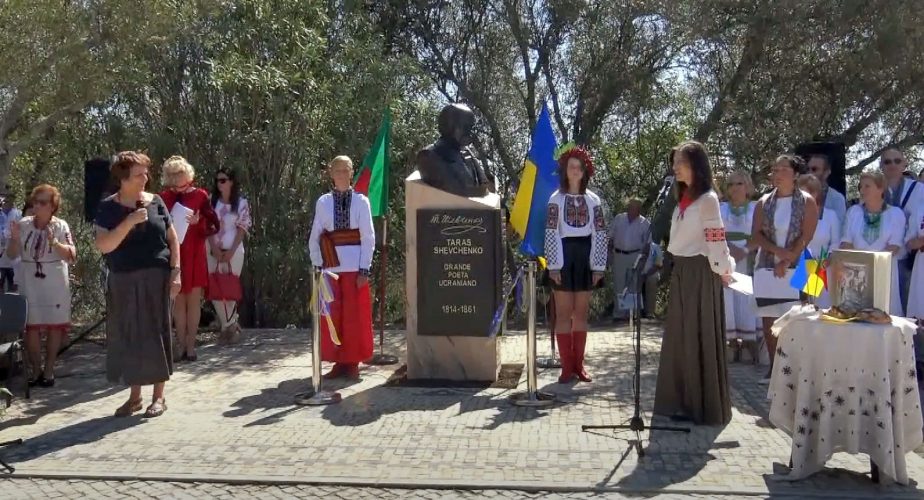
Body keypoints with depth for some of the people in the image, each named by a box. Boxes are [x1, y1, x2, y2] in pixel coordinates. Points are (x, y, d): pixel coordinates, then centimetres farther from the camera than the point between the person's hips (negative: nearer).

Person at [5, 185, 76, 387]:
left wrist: (54, 242, -23)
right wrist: (14, 239, -14)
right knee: (31, 326, 0)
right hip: (29, 284, 1)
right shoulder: (23, 224, 0)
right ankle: (36, 371, 12)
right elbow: (12, 255, 4)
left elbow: (71, 257, -9)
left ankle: (48, 370, 17)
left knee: (55, 326, 5)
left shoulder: (61, 226, -5)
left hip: (55, 285, -1)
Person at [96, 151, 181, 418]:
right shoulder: (108, 207, -1)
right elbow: (103, 245, -12)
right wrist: (130, 221, -21)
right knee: (127, 336, 5)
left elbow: (172, 238, 5)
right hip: (122, 281, 0)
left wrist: (175, 271, -4)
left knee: (155, 334, 2)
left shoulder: (155, 202, 3)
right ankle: (134, 396, 18)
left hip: (155, 278, 0)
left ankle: (159, 396, 12)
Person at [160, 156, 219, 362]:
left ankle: (190, 345, 6)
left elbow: (214, 225, -2)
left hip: (195, 255, -1)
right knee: (178, 300, 5)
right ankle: (181, 345, 11)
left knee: (194, 299, 0)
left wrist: (198, 221, -19)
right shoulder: (164, 198, 3)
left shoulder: (200, 195, 0)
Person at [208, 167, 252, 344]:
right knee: (215, 289, 0)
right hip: (214, 251, 3)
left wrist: (231, 251, -10)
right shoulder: (211, 201, 7)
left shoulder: (241, 203, 0)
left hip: (233, 251, -2)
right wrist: (215, 249, -8)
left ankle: (228, 326, 8)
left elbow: (242, 228, -3)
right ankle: (229, 325, 12)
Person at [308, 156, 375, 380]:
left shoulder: (361, 201, -1)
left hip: (354, 266, -2)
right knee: (332, 315, 5)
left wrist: (364, 269, -7)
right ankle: (338, 362, 16)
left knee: (355, 315, 2)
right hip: (330, 266, 2)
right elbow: (314, 237, 8)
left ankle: (352, 363, 12)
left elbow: (368, 237, -3)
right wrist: (317, 266, 1)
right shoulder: (323, 202, 5)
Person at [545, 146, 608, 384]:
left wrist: (599, 266, -3)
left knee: (581, 314, 8)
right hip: (564, 257, -2)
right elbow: (551, 233, -4)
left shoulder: (593, 200, 5)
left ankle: (579, 364, 14)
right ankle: (567, 365, 6)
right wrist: (553, 265, -11)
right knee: (564, 314, 1)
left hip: (585, 257, 2)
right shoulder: (556, 199, 0)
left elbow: (601, 234, 3)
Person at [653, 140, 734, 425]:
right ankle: (682, 402, 20)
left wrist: (723, 271, -14)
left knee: (700, 338, -1)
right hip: (680, 272, 8)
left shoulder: (707, 199, -12)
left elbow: (716, 240, -15)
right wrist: (674, 265, 10)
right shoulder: (682, 199, 14)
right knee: (679, 337, 10)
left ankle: (705, 407, 9)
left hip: (700, 273, -8)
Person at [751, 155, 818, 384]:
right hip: (767, 268, 3)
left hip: (796, 268, -3)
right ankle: (774, 367, 13)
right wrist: (777, 250, -13)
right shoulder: (764, 203, 8)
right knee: (768, 319, 4)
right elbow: (756, 235, 2)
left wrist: (787, 261, -15)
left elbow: (806, 237, -8)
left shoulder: (807, 202, -1)